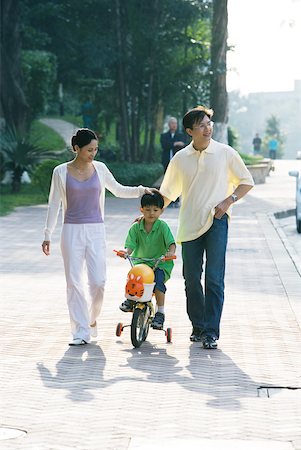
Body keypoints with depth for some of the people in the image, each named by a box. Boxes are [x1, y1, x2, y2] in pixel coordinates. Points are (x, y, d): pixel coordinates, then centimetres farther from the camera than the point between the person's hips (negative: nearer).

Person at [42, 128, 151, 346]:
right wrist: (48, 235, 4)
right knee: (74, 282, -3)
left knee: (98, 281, -6)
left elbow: (118, 190, 19)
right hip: (72, 231, -1)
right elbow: (54, 204, 5)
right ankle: (81, 332, 2)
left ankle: (92, 318, 21)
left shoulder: (99, 168, 5)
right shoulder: (61, 172, -1)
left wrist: (141, 190, 4)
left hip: (96, 230, 1)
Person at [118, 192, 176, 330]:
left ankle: (160, 312, -16)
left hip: (161, 264, -2)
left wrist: (170, 252, -37)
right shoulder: (136, 227, 1)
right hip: (141, 261, 2)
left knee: (158, 279, -29)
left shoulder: (162, 226, -6)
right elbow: (131, 244, -5)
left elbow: (171, 242, -15)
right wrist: (126, 251, -28)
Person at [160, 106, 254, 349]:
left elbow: (247, 181, 8)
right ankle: (198, 326, 20)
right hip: (190, 223, 3)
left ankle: (211, 331, -8)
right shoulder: (180, 159, 6)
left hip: (217, 221, -3)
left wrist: (228, 200, -6)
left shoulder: (225, 153, 0)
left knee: (214, 278, -9)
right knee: (191, 278, 6)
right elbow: (167, 193, 16)